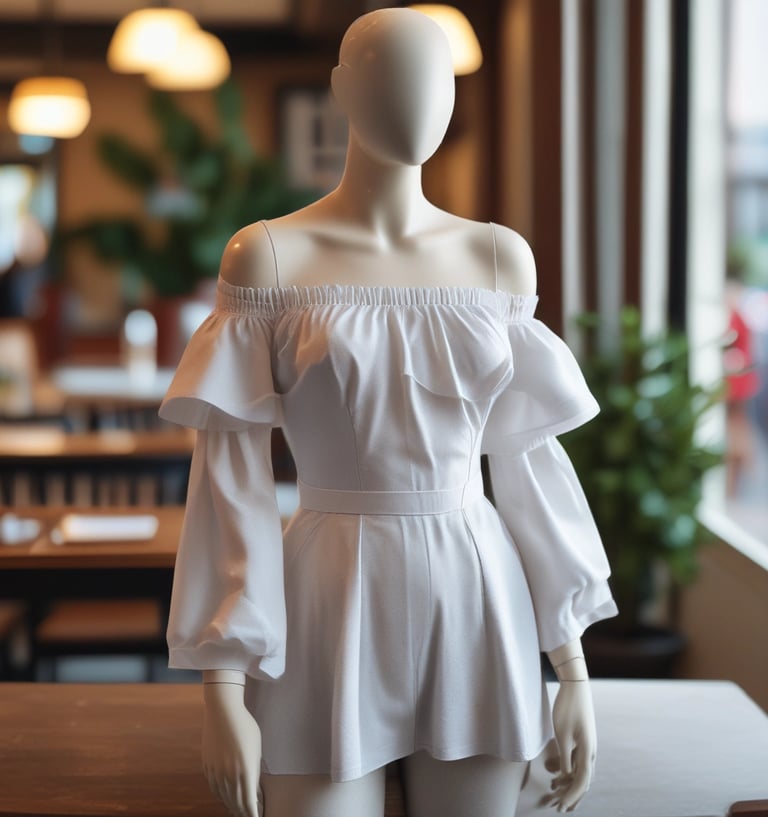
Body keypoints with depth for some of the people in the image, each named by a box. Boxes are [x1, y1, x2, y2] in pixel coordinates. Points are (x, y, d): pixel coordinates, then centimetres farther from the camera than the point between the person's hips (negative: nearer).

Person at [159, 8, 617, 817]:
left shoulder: (500, 257, 6)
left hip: (479, 617, 3)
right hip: (334, 621, -2)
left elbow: (530, 460, 8)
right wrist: (222, 688, -10)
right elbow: (230, 477, -5)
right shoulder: (267, 256, -3)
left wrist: (573, 668, 6)